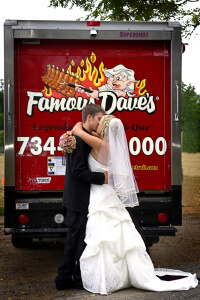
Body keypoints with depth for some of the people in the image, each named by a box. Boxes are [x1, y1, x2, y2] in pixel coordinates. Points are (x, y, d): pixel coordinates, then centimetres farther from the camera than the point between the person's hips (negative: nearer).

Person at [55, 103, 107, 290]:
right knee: (79, 239, 2)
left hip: (79, 198, 10)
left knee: (74, 239, 15)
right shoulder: (77, 138, -17)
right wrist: (102, 177, -20)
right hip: (79, 199, -10)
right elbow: (78, 171, -23)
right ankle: (80, 278, 15)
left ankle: (64, 278, 23)